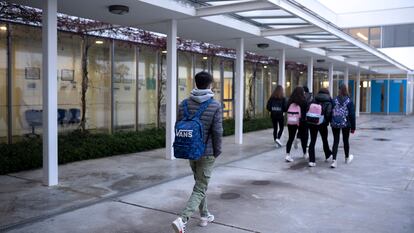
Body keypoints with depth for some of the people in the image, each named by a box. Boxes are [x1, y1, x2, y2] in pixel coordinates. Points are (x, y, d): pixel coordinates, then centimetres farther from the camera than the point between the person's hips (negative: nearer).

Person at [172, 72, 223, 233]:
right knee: (200, 188, 1)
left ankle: (204, 216, 34)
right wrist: (217, 151, -1)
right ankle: (182, 219, -14)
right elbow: (217, 131, -15)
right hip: (207, 153, -5)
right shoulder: (215, 105, -12)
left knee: (200, 183, 23)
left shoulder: (184, 104, -2)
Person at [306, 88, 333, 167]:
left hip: (312, 123, 2)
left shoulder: (314, 100, 7)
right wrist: (328, 121, 3)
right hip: (323, 124, -2)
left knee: (312, 141, 4)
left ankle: (311, 160, -1)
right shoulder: (328, 102, 0)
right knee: (324, 140, 18)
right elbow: (329, 113, -10)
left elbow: (308, 110, 2)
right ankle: (327, 155, 38)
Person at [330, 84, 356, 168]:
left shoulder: (335, 100, -2)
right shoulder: (349, 101, -6)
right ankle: (347, 158, 34)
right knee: (346, 141, 15)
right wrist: (353, 127, 0)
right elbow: (352, 115, -5)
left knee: (336, 141, 2)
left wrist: (331, 122, 11)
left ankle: (334, 160, -10)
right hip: (345, 124, -1)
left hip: (335, 124, 1)